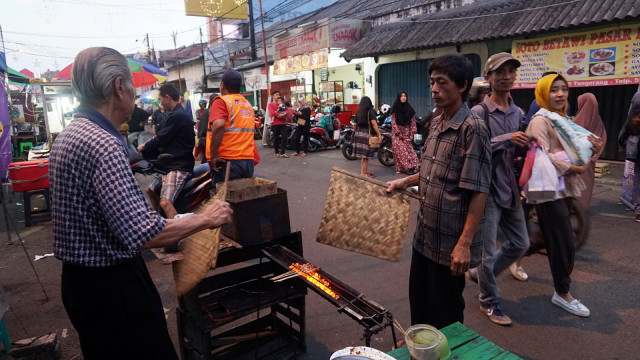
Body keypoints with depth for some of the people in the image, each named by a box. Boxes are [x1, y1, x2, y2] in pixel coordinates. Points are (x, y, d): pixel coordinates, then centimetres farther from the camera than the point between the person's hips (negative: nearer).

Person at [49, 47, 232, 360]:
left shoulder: (70, 134, 6)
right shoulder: (103, 144, -26)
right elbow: (143, 236, -33)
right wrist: (205, 219, -20)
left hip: (81, 277, 10)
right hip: (112, 285, -10)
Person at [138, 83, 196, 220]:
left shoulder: (177, 115, -15)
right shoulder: (180, 113, 18)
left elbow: (161, 139, -14)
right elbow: (164, 136, 21)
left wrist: (144, 146, 4)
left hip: (179, 166, -11)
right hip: (173, 163, 11)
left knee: (165, 202, -22)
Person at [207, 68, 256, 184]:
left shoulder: (221, 101, -6)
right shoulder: (248, 104, 17)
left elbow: (218, 126, -22)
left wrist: (213, 156, -18)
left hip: (227, 162, -7)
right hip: (248, 160, 7)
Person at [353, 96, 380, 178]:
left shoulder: (358, 112, 11)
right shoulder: (370, 111, -5)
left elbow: (355, 124, 14)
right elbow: (373, 123, -13)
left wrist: (355, 132, 26)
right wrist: (379, 134, -13)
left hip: (358, 134, 6)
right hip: (367, 134, -6)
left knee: (363, 155, 14)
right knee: (365, 155, -2)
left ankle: (364, 171, 23)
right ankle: (363, 174, 1)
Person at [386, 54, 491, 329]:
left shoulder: (472, 129, -18)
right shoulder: (436, 124, 7)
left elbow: (478, 192, -21)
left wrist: (465, 244, -23)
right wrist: (405, 182, 10)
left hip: (450, 241, -8)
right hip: (425, 234, 8)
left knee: (445, 311, 11)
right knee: (418, 297, 24)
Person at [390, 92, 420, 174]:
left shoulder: (409, 109, 7)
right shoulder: (395, 109, 2)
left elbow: (413, 122, 6)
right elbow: (393, 122, -2)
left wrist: (412, 133, -4)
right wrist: (398, 133, -10)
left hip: (407, 133, 2)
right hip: (397, 133, -2)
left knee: (409, 149, -5)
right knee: (399, 150, -7)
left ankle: (412, 167, -6)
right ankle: (399, 168, -6)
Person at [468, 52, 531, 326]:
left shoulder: (517, 113, 11)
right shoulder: (479, 112, -12)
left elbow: (515, 150, 18)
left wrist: (525, 145, -3)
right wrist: (507, 139, -25)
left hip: (509, 188, 8)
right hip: (487, 189, -7)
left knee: (520, 243, 18)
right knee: (488, 250, 4)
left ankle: (479, 273, 38)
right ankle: (489, 302, 25)